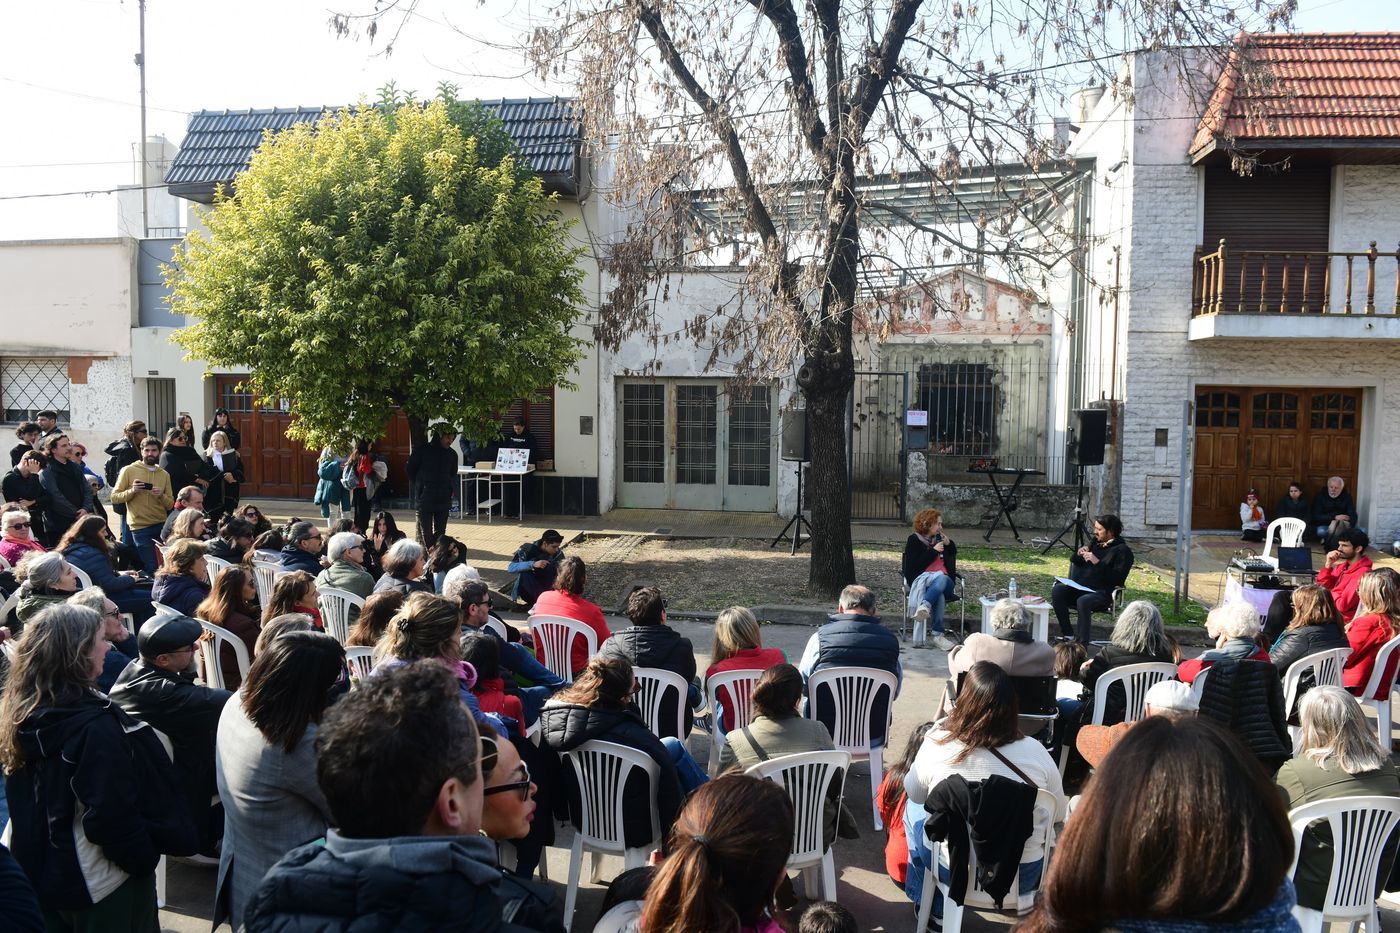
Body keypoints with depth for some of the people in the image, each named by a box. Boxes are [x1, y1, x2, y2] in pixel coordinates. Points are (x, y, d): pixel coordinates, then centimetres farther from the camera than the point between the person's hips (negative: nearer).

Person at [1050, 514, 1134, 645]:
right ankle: (1068, 635, -19)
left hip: (1102, 593, -7)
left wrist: (1098, 563, -19)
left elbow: (1118, 579, -14)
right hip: (1080, 588, 7)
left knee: (1083, 601, -37)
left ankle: (1083, 645, -32)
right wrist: (1080, 553, 5)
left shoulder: (1123, 551, -2)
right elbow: (1073, 560, 28)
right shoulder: (1095, 542, 19)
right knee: (1057, 590, -21)